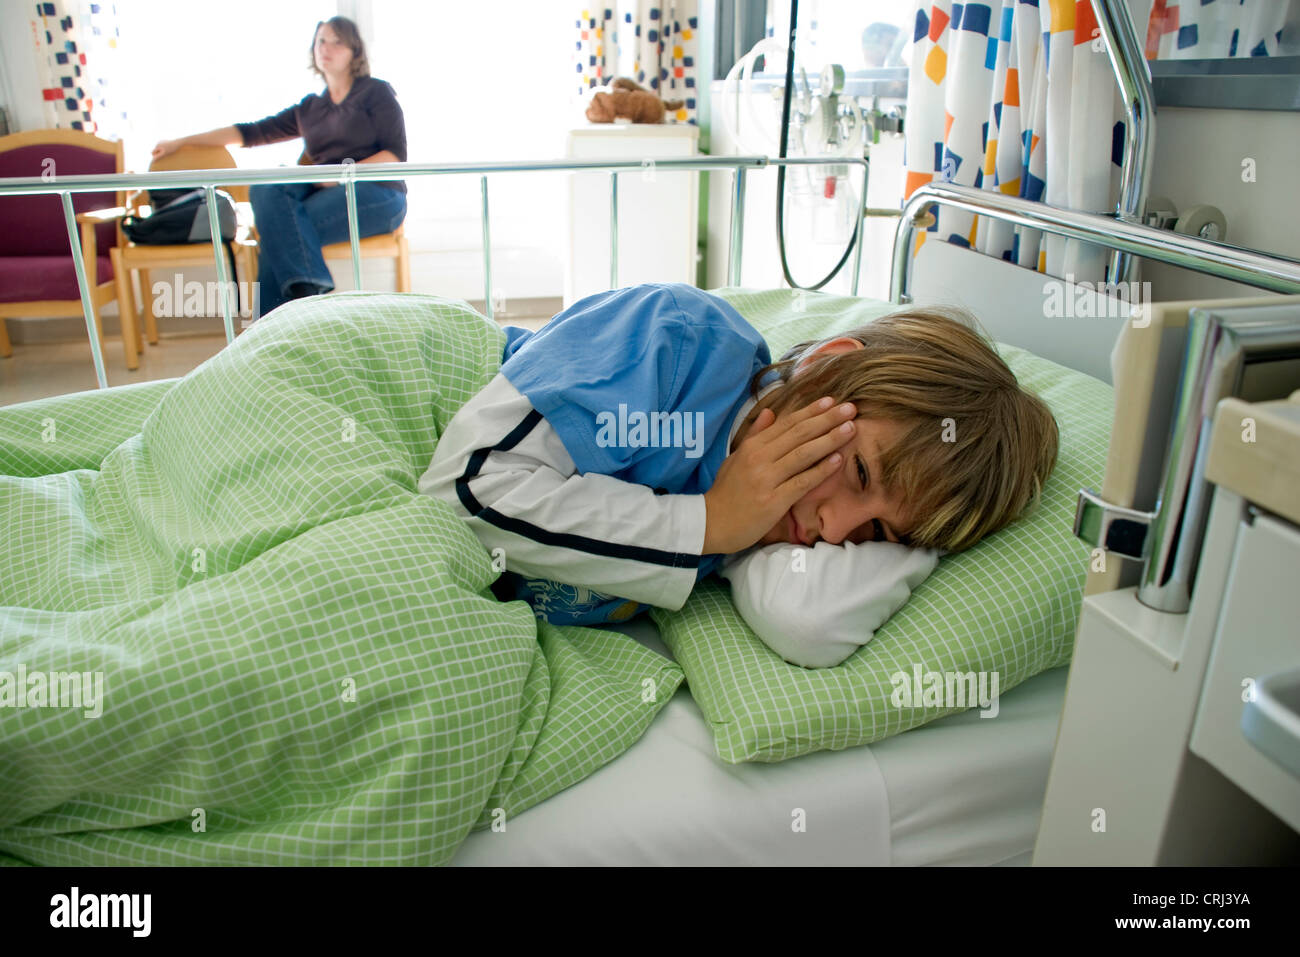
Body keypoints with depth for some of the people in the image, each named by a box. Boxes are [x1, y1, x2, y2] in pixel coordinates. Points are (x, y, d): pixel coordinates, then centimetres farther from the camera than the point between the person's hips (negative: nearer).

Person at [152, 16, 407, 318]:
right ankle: (309, 290, -39)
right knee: (265, 188, -26)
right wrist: (181, 142, 21)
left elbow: (396, 154, -2)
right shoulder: (310, 107, 23)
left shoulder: (376, 92, 10)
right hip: (325, 193, 5)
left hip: (377, 194, -5)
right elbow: (253, 132, 23)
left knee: (284, 227, -28)